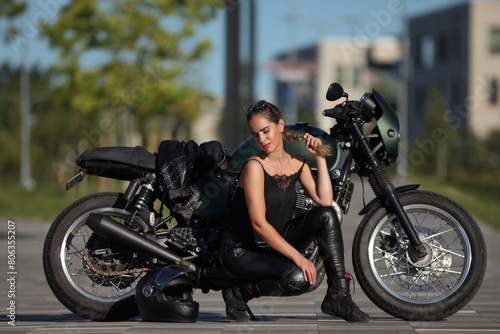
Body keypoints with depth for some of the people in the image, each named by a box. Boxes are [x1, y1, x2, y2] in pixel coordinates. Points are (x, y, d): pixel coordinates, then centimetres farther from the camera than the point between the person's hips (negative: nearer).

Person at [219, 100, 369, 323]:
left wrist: (319, 157, -6)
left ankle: (338, 296, -14)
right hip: (241, 250, -7)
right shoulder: (254, 167, -17)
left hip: (276, 243, 7)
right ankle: (238, 293, -6)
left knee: (326, 215, -13)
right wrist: (297, 256, -27)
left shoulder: (297, 164, 4)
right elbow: (259, 224, -23)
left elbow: (324, 200, -11)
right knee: (298, 278, -31)